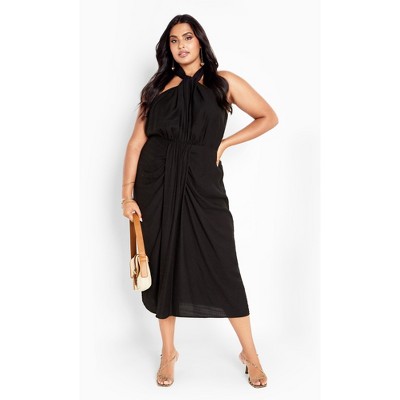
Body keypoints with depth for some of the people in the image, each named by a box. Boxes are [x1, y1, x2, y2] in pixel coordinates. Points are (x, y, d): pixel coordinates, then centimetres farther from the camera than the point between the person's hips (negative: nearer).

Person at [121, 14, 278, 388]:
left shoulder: (223, 81, 6)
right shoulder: (158, 87, 10)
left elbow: (268, 117, 8)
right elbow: (136, 142, 4)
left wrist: (224, 143, -1)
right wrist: (128, 195, -4)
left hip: (202, 183, -2)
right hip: (156, 184, 2)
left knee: (222, 266, -1)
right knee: (163, 264, 8)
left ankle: (249, 353, 16)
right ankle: (168, 352, 24)